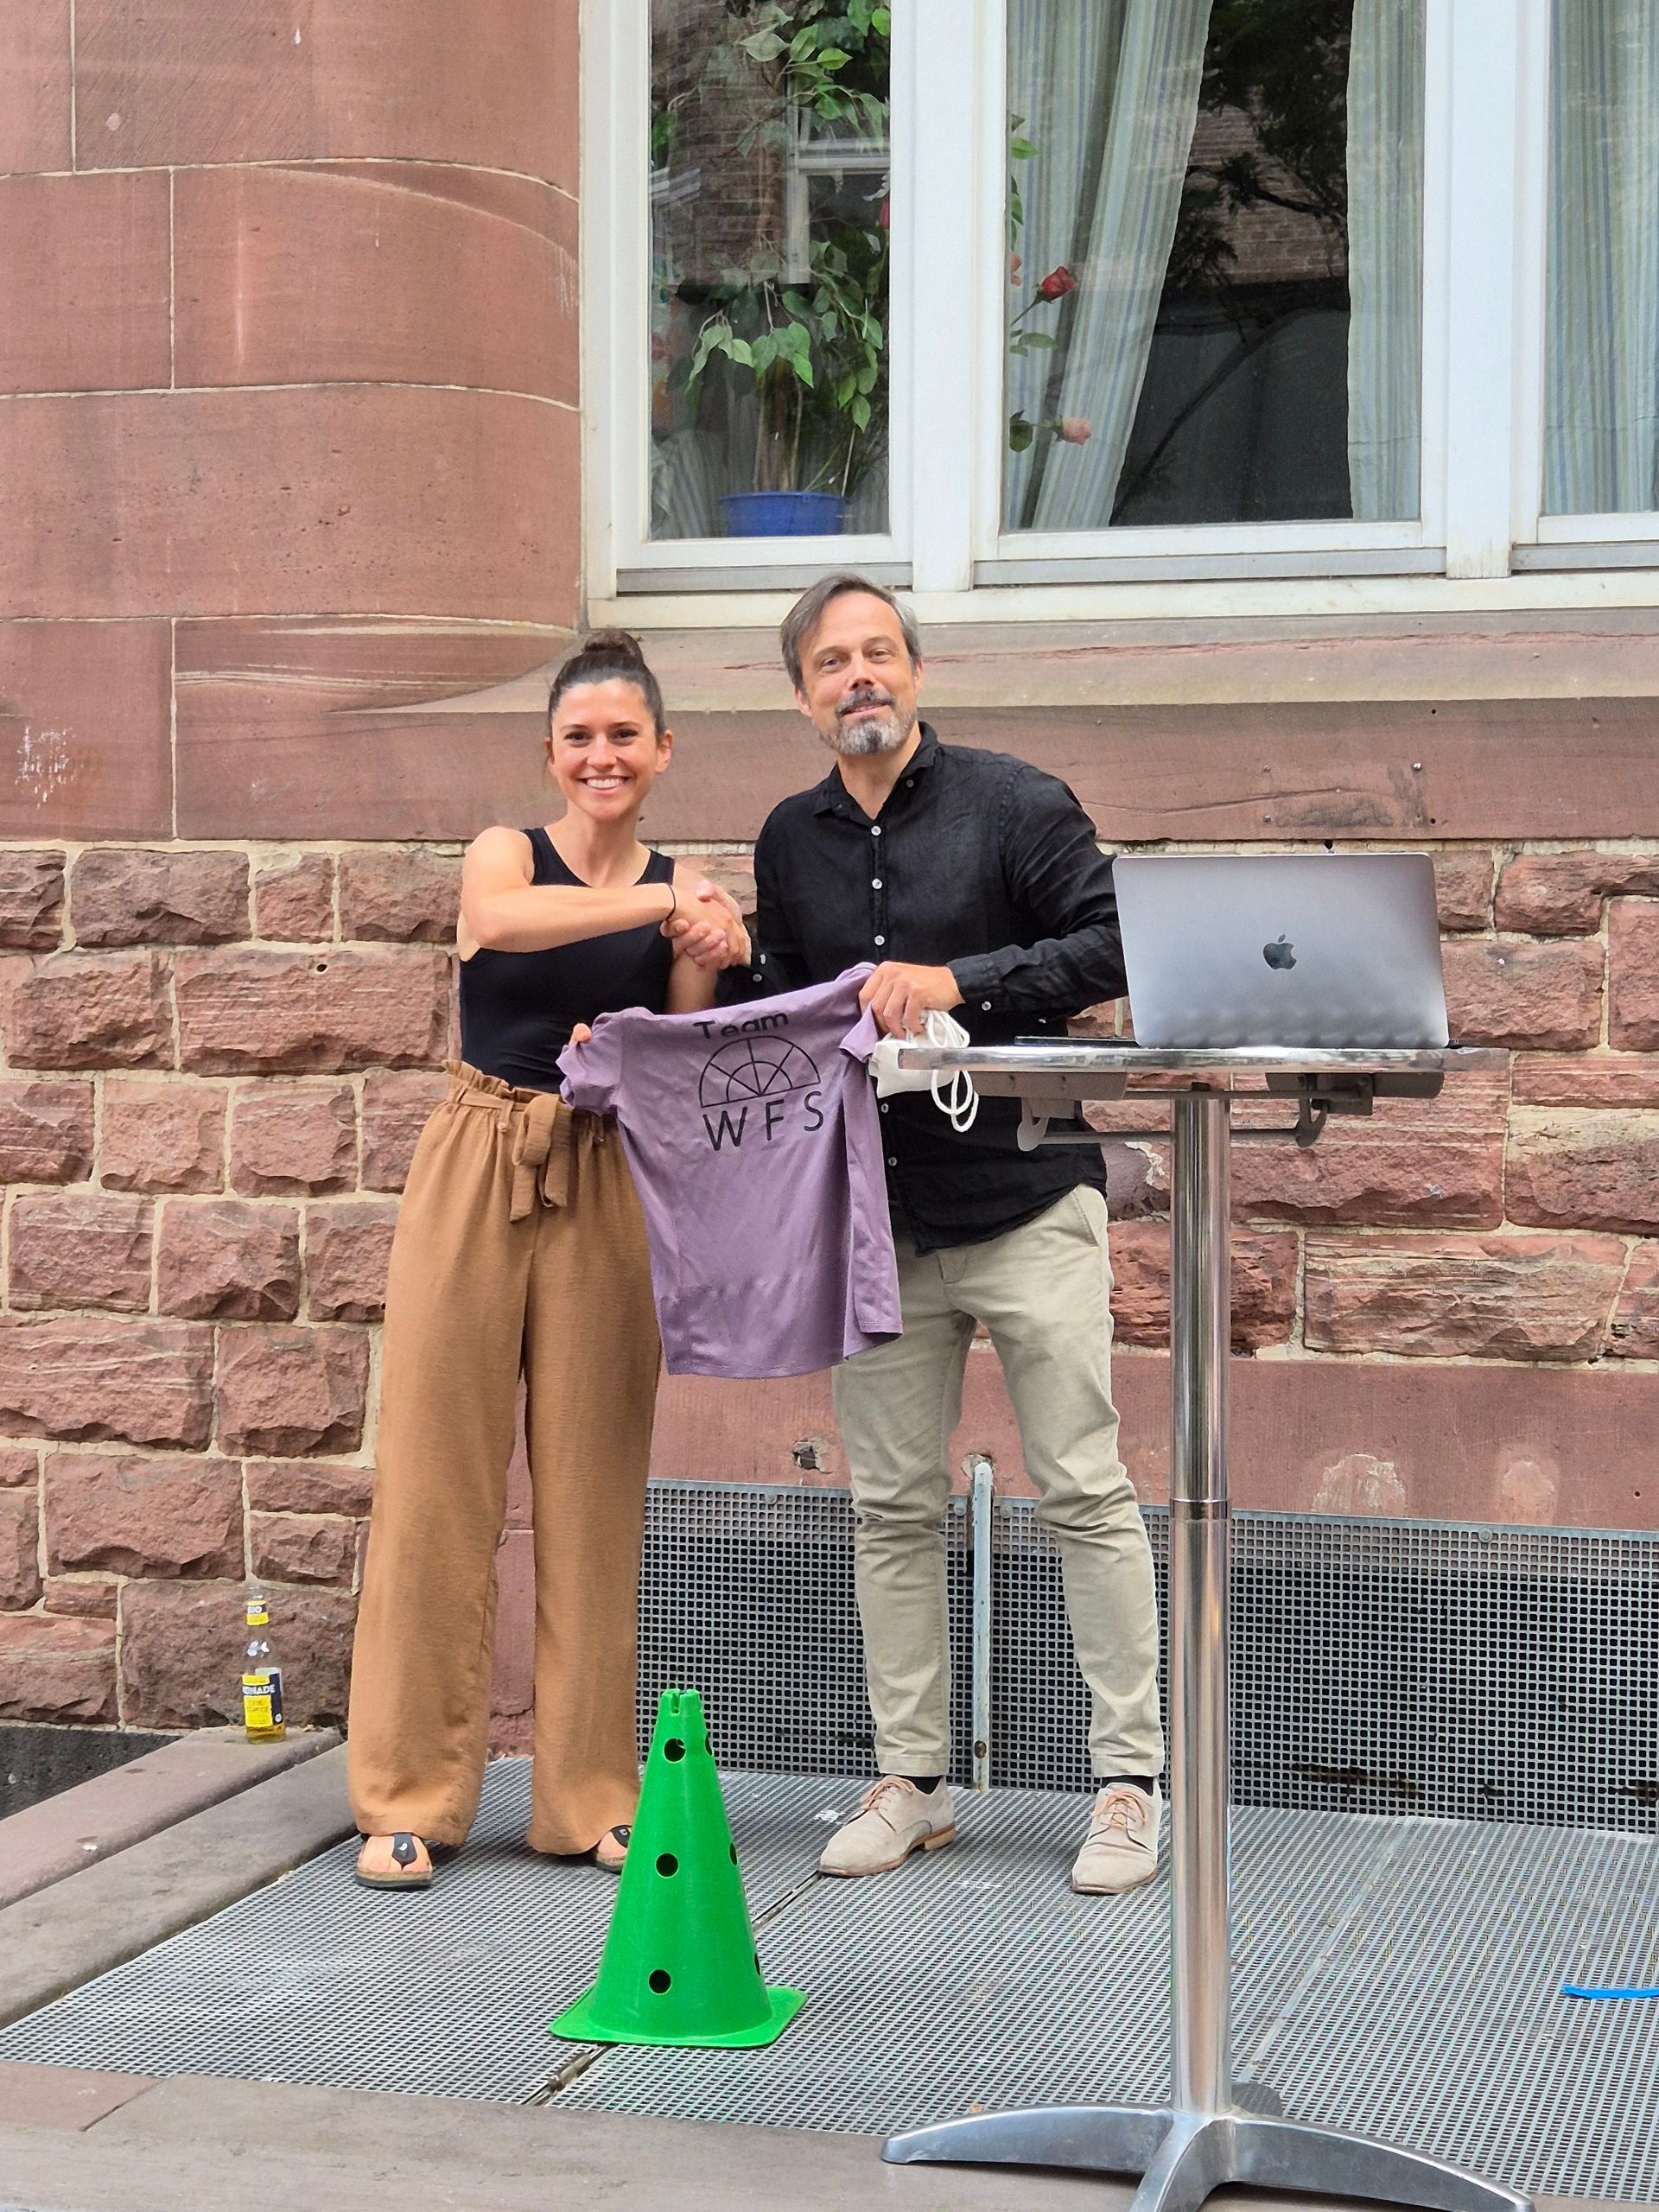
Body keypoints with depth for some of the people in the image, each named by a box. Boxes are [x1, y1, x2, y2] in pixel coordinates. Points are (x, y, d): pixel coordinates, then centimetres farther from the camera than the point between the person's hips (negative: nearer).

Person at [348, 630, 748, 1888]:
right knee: (441, 1477, -1)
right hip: (479, 1171, -2)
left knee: (594, 1487, 4)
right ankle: (411, 1794, 6)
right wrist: (662, 904, -25)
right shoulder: (507, 853, 2)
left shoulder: (684, 893, 9)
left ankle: (591, 1794, 14)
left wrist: (700, 964, -10)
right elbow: (503, 919, -23)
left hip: (608, 1193, 2)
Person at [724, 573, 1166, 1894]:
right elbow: (780, 1004, 21)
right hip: (877, 1221, 5)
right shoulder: (791, 842, 11)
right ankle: (912, 1782, 17)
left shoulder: (1012, 805, -4)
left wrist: (960, 983, -19)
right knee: (893, 1507, 7)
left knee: (1084, 1491, -2)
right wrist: (737, 992, 0)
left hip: (1027, 1199, -4)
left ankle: (1130, 1782, 6)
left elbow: (1113, 945, -11)